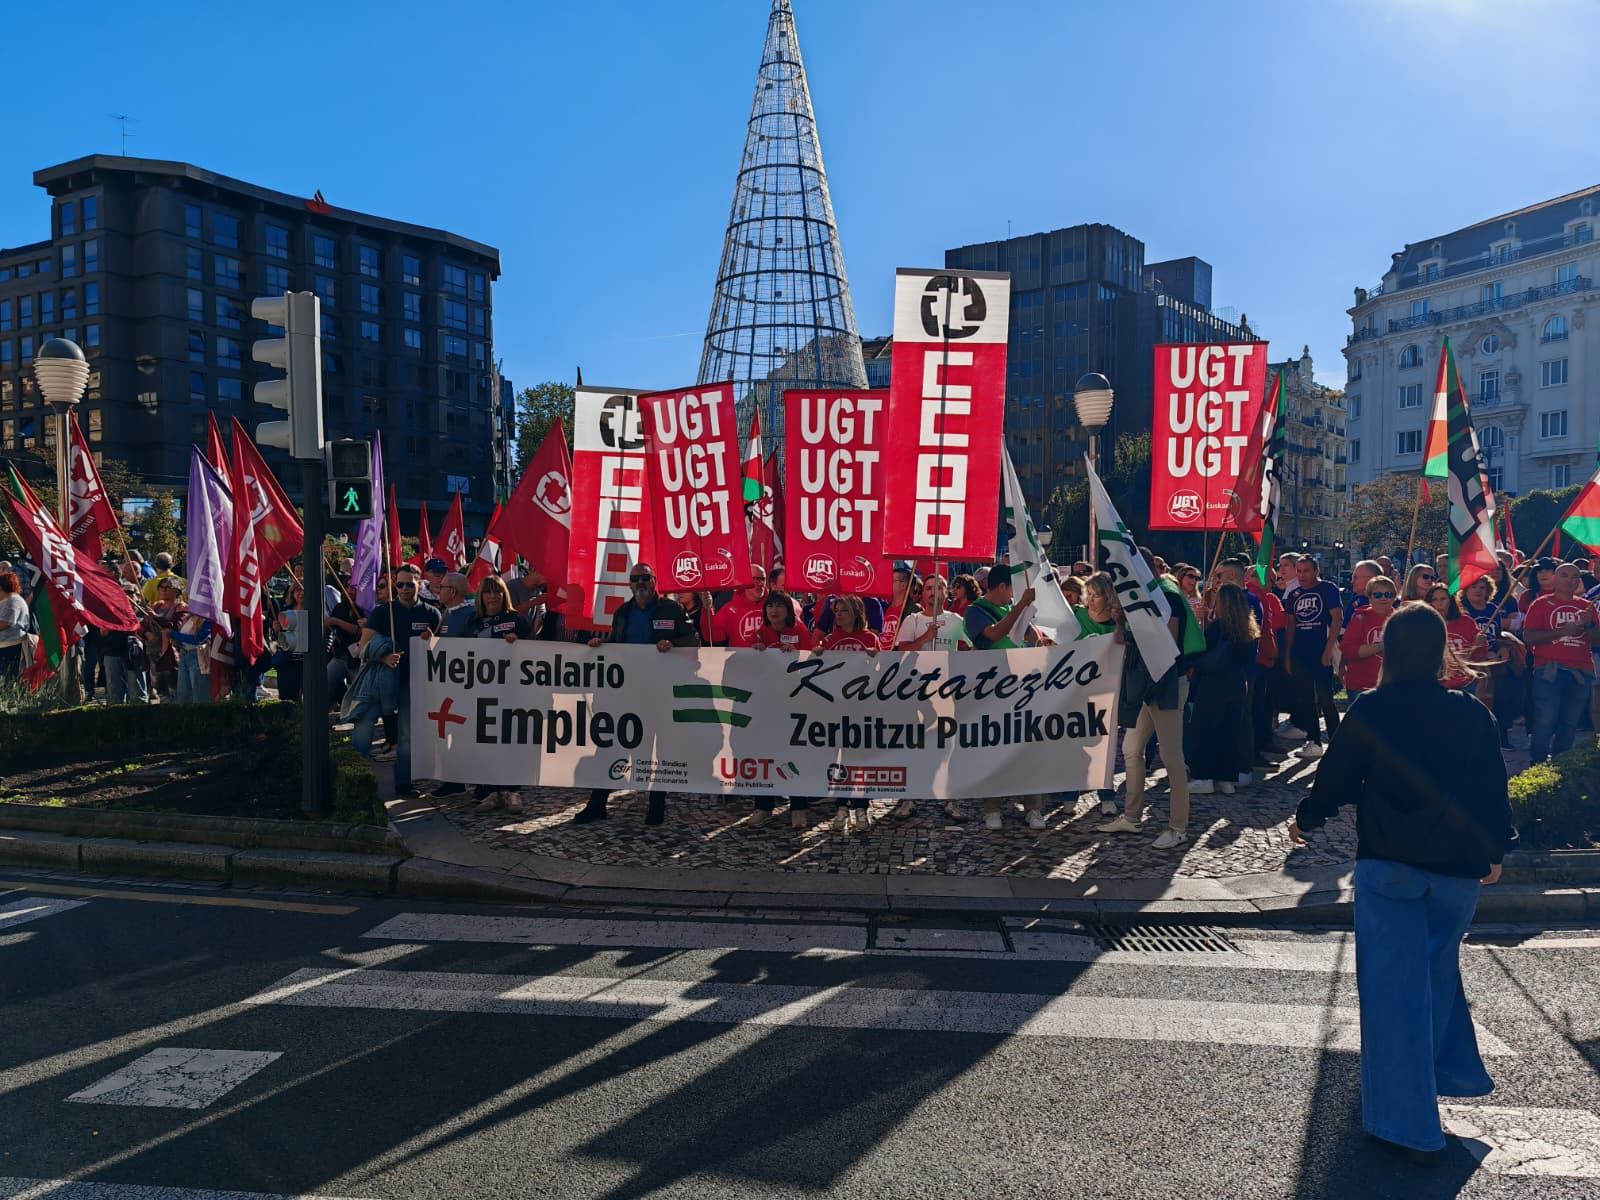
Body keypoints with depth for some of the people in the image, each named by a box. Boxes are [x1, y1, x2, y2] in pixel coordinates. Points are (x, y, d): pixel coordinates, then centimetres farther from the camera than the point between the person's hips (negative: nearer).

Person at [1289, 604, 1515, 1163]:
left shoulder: (1370, 711, -10)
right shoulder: (1473, 715, -2)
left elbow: (1337, 778, -3)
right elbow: (1493, 791, 6)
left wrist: (1305, 821, 16)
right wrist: (1494, 851, 22)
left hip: (1389, 866, -3)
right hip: (1457, 868, 4)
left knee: (1395, 986, 2)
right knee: (1437, 971, 24)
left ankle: (1409, 1124, 5)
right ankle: (1450, 1071, 39)